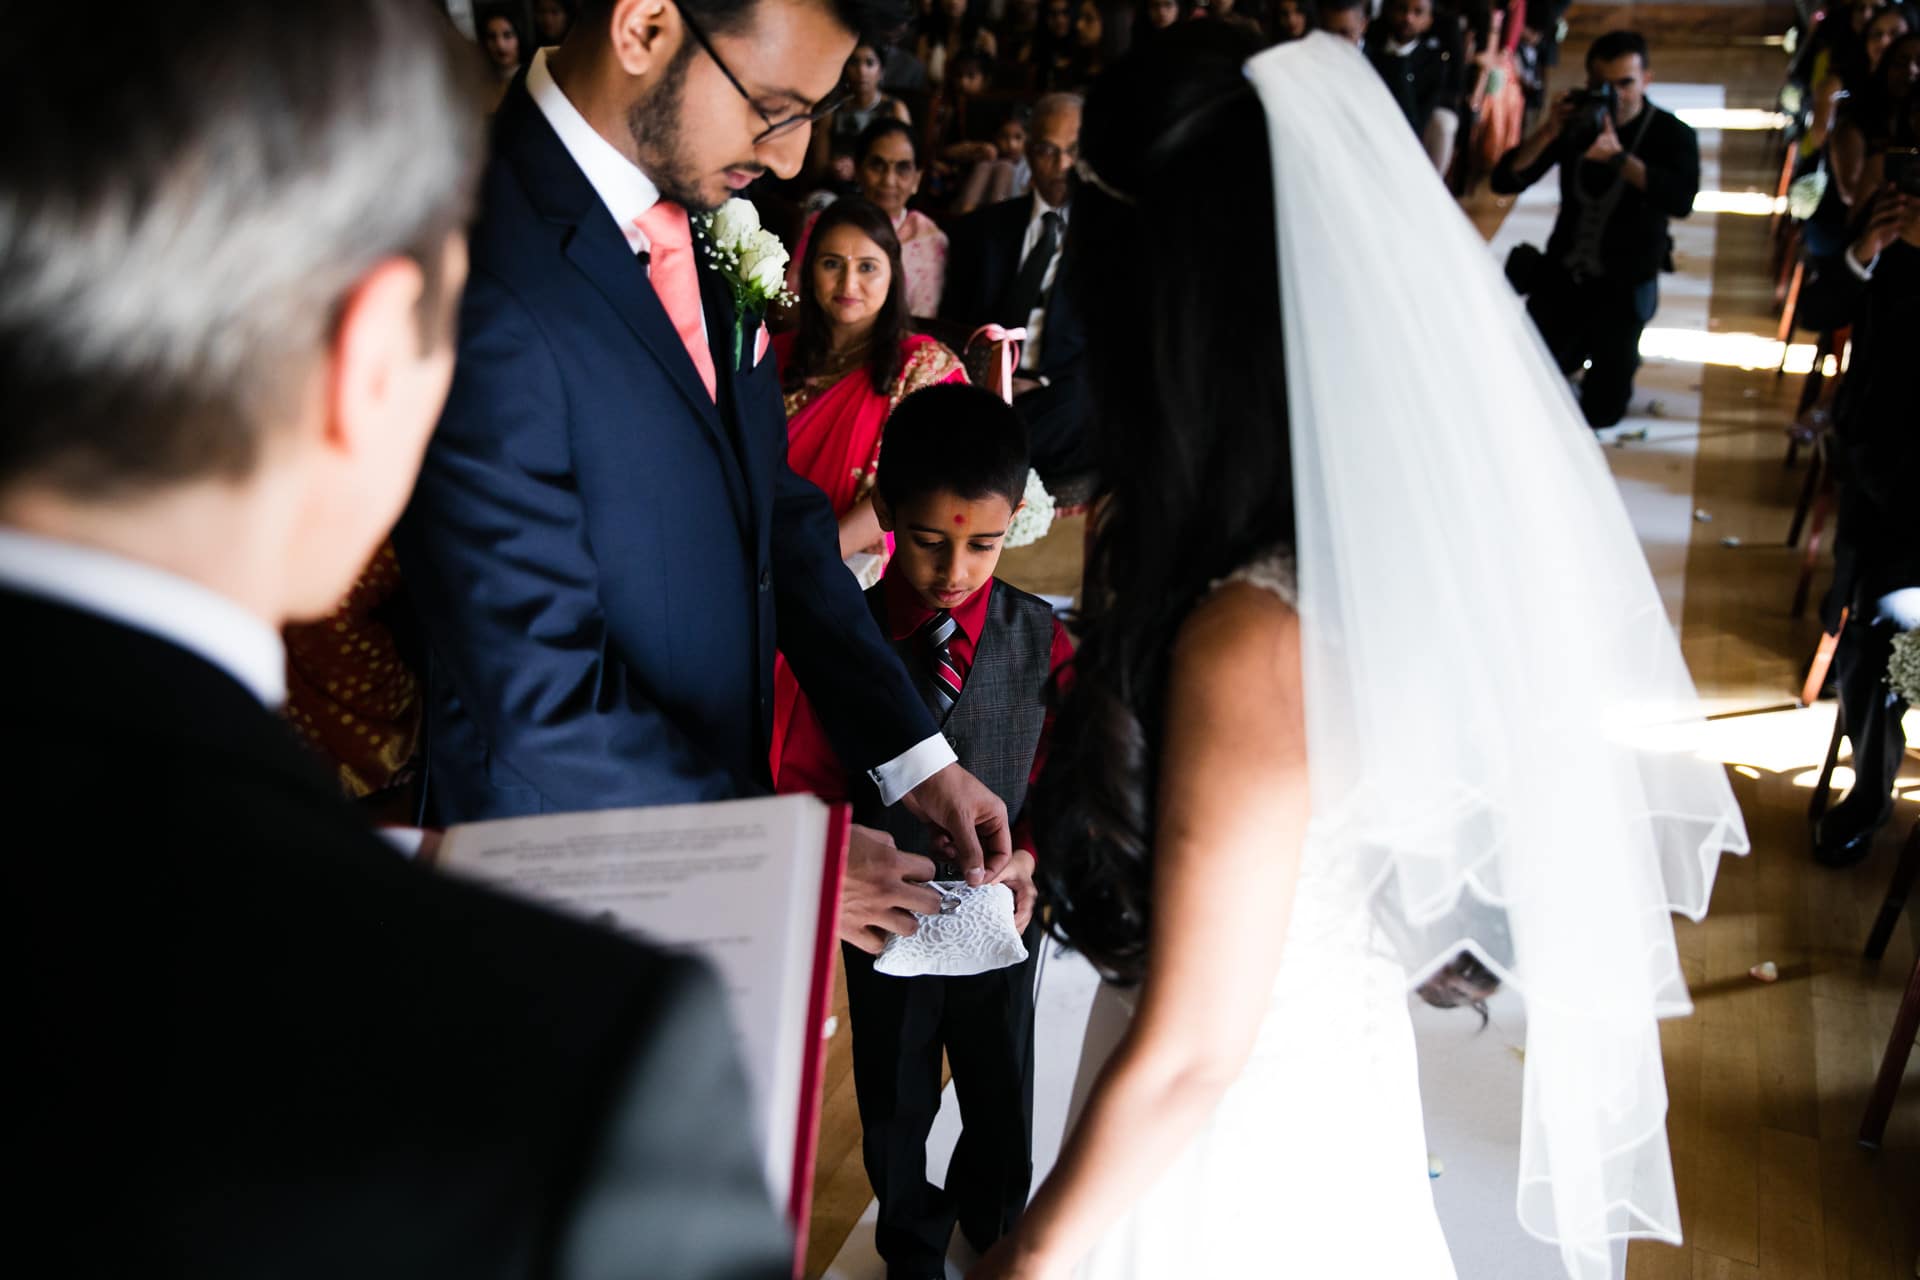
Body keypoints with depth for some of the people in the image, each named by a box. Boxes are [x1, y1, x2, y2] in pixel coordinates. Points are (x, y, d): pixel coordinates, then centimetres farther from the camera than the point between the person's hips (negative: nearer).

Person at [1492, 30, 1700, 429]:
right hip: (1562, 274, 3)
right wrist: (1547, 134, -26)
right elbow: (1505, 181, -11)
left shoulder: (1672, 135, -12)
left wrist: (1617, 157, -41)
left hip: (1624, 286, -3)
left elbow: (1682, 200, -32)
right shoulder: (1575, 122, -4)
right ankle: (1583, 347, 36)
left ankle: (1618, 357, 34)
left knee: (1600, 410, 0)